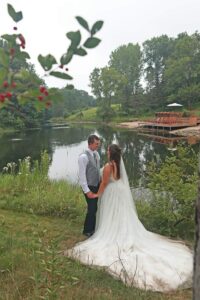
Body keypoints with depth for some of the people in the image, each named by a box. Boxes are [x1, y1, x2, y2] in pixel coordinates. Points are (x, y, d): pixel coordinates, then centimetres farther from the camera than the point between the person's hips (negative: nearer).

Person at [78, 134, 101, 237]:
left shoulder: (96, 154, 2)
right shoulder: (83, 157, -22)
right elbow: (81, 175, -21)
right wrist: (87, 191, -21)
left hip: (97, 185, 7)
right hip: (89, 187, -7)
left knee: (95, 208, 18)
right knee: (92, 209, 3)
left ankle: (92, 228, 39)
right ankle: (87, 231, 26)